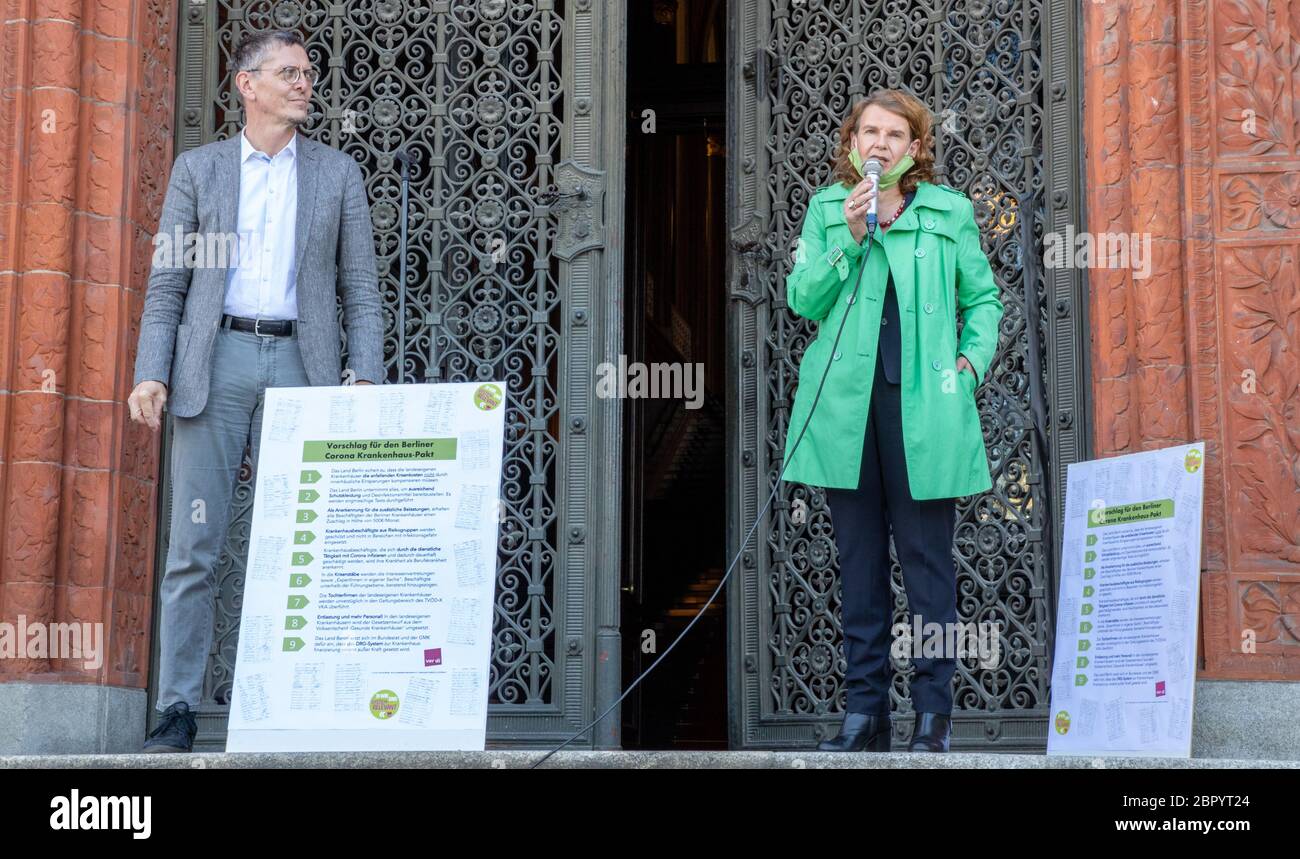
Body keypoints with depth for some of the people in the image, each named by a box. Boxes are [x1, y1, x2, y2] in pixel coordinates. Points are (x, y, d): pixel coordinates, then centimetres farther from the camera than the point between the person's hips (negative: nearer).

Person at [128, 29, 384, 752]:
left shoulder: (339, 174, 14)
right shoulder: (198, 168, 13)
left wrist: (366, 376, -4)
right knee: (195, 547, -3)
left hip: (301, 364, 1)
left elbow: (360, 288, 10)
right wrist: (151, 373, -4)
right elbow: (167, 281, 9)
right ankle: (179, 708, 0)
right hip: (215, 361, 0)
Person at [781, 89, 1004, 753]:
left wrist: (971, 360, 2)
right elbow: (802, 299, 5)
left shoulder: (948, 212, 8)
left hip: (923, 408, -2)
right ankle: (864, 709, 11)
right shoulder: (827, 209, 12)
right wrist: (849, 239, -6)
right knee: (859, 560, 6)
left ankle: (933, 710, 5)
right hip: (847, 405, 2)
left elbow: (983, 297, 16)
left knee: (927, 559, -2)